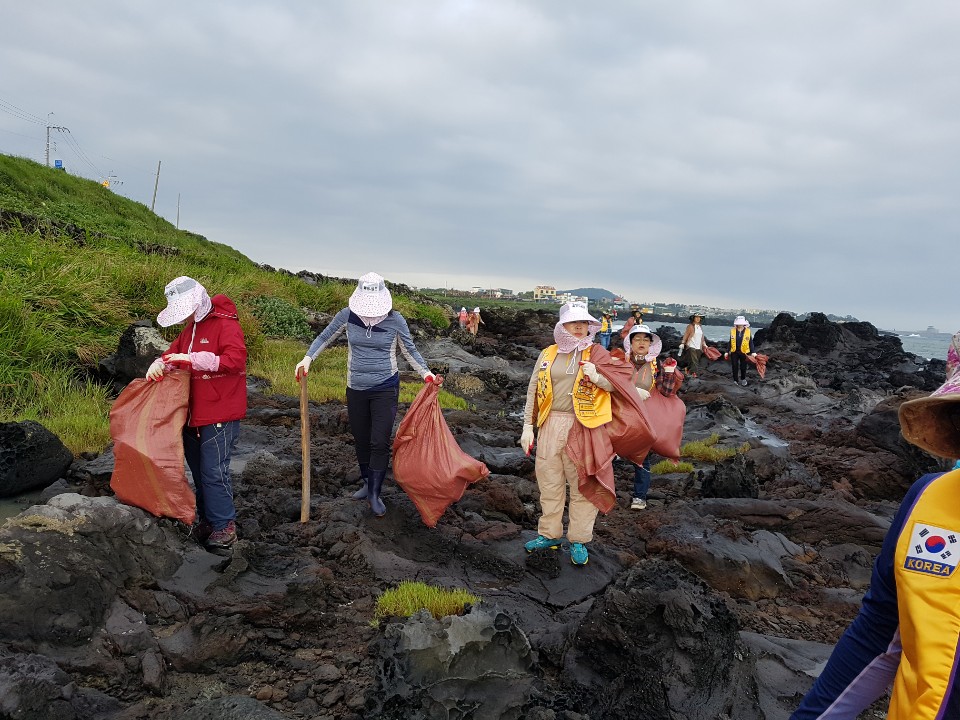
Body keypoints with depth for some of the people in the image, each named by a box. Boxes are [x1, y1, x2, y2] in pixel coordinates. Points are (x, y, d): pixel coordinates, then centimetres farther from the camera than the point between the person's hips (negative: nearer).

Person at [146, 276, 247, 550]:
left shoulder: (225, 324, -12)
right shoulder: (190, 328, 17)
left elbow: (236, 359, -24)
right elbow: (175, 350, 21)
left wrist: (193, 359, -26)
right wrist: (160, 363, -2)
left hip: (219, 416, -9)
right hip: (193, 413, 9)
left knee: (214, 471, -6)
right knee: (199, 470, 14)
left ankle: (225, 526, 6)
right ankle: (206, 520, 26)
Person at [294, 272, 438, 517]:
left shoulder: (395, 320, -10)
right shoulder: (347, 315, -7)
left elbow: (410, 350, 1)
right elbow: (325, 337, 7)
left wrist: (426, 373, -12)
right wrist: (308, 358, -7)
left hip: (385, 388, -3)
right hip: (356, 389, 3)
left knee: (379, 442, -7)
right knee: (360, 440, 13)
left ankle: (375, 494, 8)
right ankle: (367, 483, 34)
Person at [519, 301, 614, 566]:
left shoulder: (597, 354, 4)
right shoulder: (548, 354, 10)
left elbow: (618, 384, 0)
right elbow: (533, 390, 11)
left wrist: (597, 377, -20)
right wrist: (527, 426, 7)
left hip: (585, 426, -3)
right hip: (551, 424, 3)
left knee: (583, 484, 2)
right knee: (550, 482, 11)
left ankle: (578, 541, 17)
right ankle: (549, 534, 27)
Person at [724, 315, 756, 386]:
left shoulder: (748, 331, -4)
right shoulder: (732, 331, -1)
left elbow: (751, 342, 0)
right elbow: (730, 342, 6)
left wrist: (753, 352, -6)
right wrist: (727, 352, 6)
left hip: (744, 352, -1)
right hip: (734, 352, 1)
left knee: (743, 367, 11)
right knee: (735, 367, 4)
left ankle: (743, 379, 33)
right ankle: (735, 381, 18)